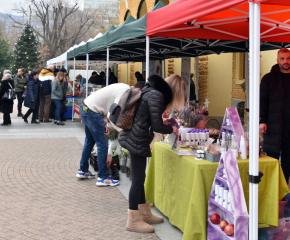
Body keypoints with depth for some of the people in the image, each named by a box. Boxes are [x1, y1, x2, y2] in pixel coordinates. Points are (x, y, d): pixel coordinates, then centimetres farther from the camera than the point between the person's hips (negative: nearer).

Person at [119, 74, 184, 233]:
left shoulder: (152, 92, 12)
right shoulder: (157, 95, -18)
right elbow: (157, 126, -18)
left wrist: (163, 123, 12)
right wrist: (172, 129, -1)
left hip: (134, 139, 10)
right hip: (137, 141, -10)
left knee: (140, 179, 18)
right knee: (138, 180, -2)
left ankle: (145, 214, 30)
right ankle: (133, 221, 8)